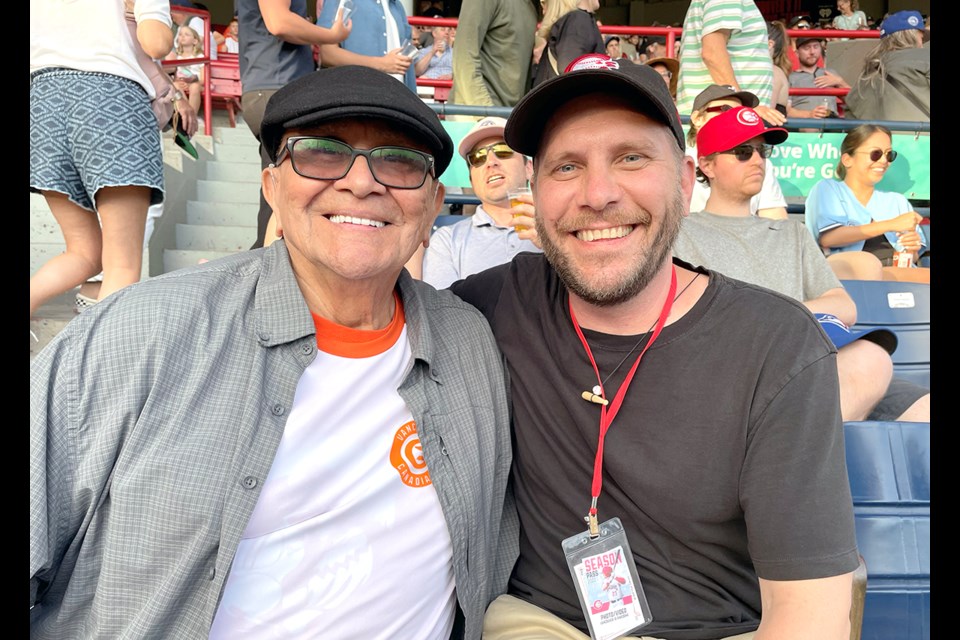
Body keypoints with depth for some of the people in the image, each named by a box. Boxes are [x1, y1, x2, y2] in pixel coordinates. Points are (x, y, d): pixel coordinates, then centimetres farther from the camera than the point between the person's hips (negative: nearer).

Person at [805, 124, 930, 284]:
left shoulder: (897, 201, 27)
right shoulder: (827, 189, 13)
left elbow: (913, 259, 22)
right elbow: (827, 238, -7)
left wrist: (913, 250, -2)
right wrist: (891, 225, -8)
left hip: (901, 275, 4)